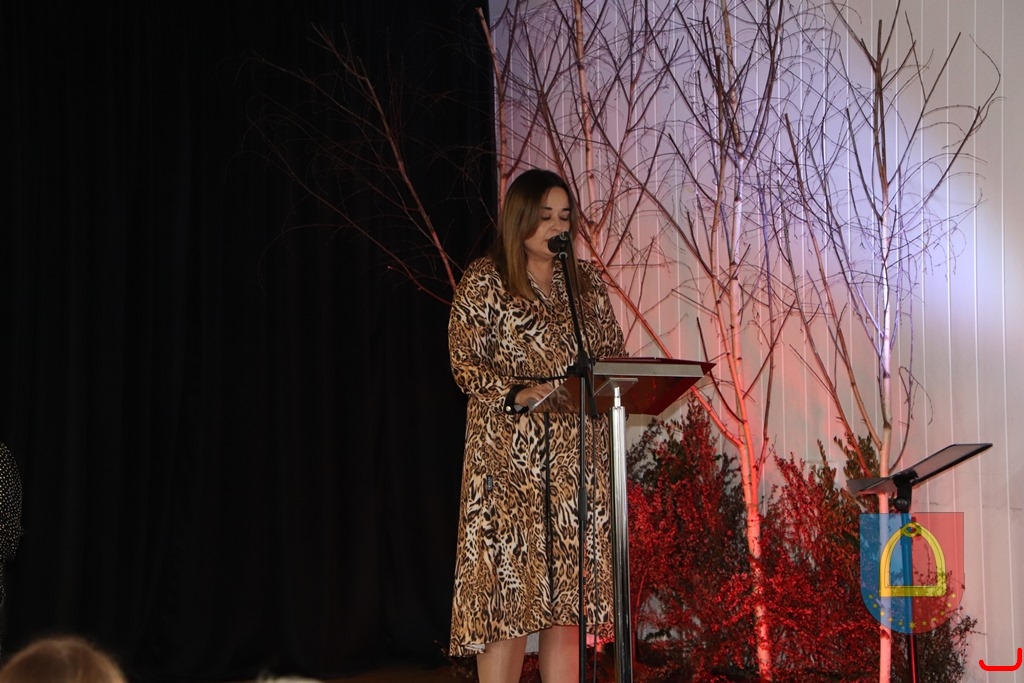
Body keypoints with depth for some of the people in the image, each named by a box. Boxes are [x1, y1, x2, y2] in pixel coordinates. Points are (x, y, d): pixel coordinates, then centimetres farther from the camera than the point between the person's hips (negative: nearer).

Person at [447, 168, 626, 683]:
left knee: (571, 589, 3)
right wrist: (519, 393, -21)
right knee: (507, 588, -7)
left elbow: (614, 354, 16)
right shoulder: (484, 281, 0)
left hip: (577, 456, 5)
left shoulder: (587, 282, 15)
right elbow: (466, 363, -6)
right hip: (509, 459, -4)